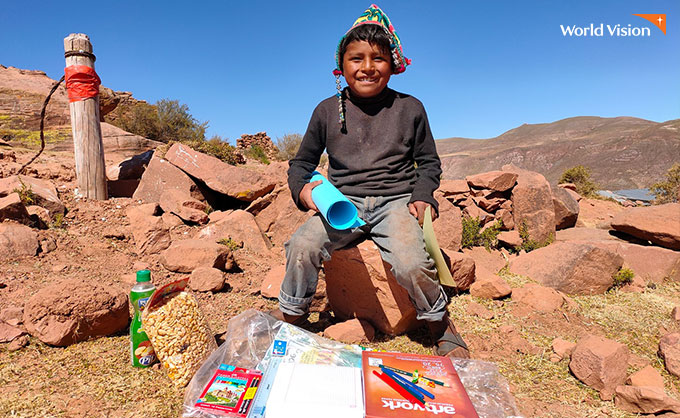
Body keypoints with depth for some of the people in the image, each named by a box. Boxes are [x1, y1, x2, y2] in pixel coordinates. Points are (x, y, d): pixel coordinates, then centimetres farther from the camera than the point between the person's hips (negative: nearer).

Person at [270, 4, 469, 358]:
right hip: (343, 201, 2)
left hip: (396, 200, -1)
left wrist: (422, 197, -4)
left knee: (411, 264, -27)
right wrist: (303, 188, -8)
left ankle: (441, 323, 6)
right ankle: (290, 316, 3)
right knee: (302, 246, -25)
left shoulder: (409, 108, 6)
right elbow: (301, 162, 15)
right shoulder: (327, 110, 7)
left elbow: (429, 161, 15)